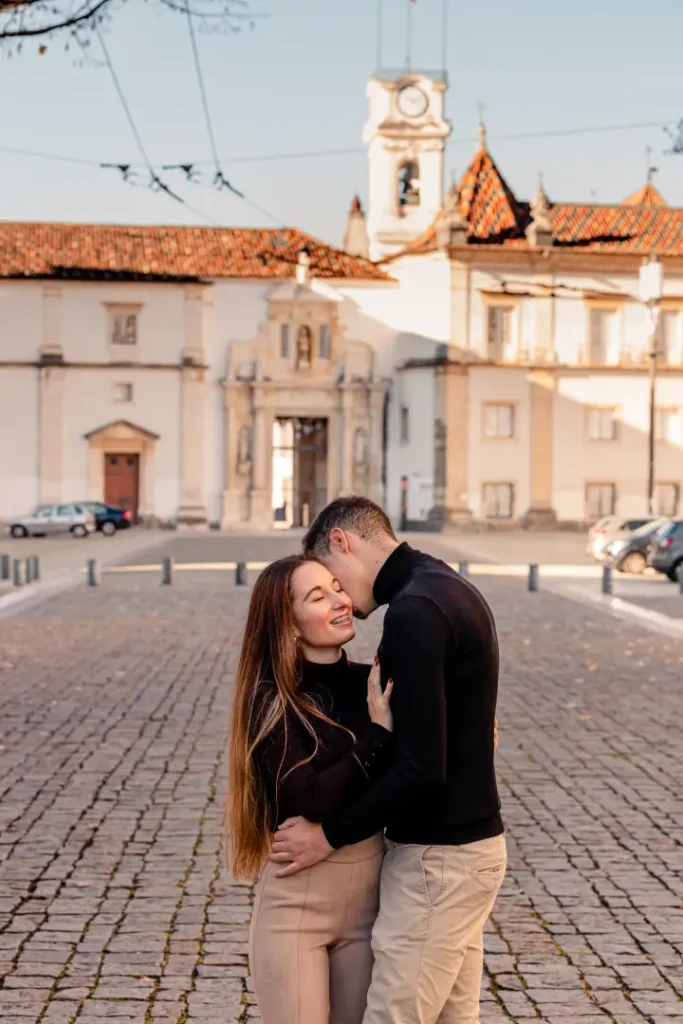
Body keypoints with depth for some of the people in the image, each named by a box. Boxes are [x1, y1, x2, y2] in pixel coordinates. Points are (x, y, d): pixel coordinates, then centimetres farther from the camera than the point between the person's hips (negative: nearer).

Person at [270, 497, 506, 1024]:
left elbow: (421, 769, -24)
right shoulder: (450, 588, 11)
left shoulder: (412, 612, -20)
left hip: (438, 857, -10)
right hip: (471, 842, 10)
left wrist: (331, 835, -14)